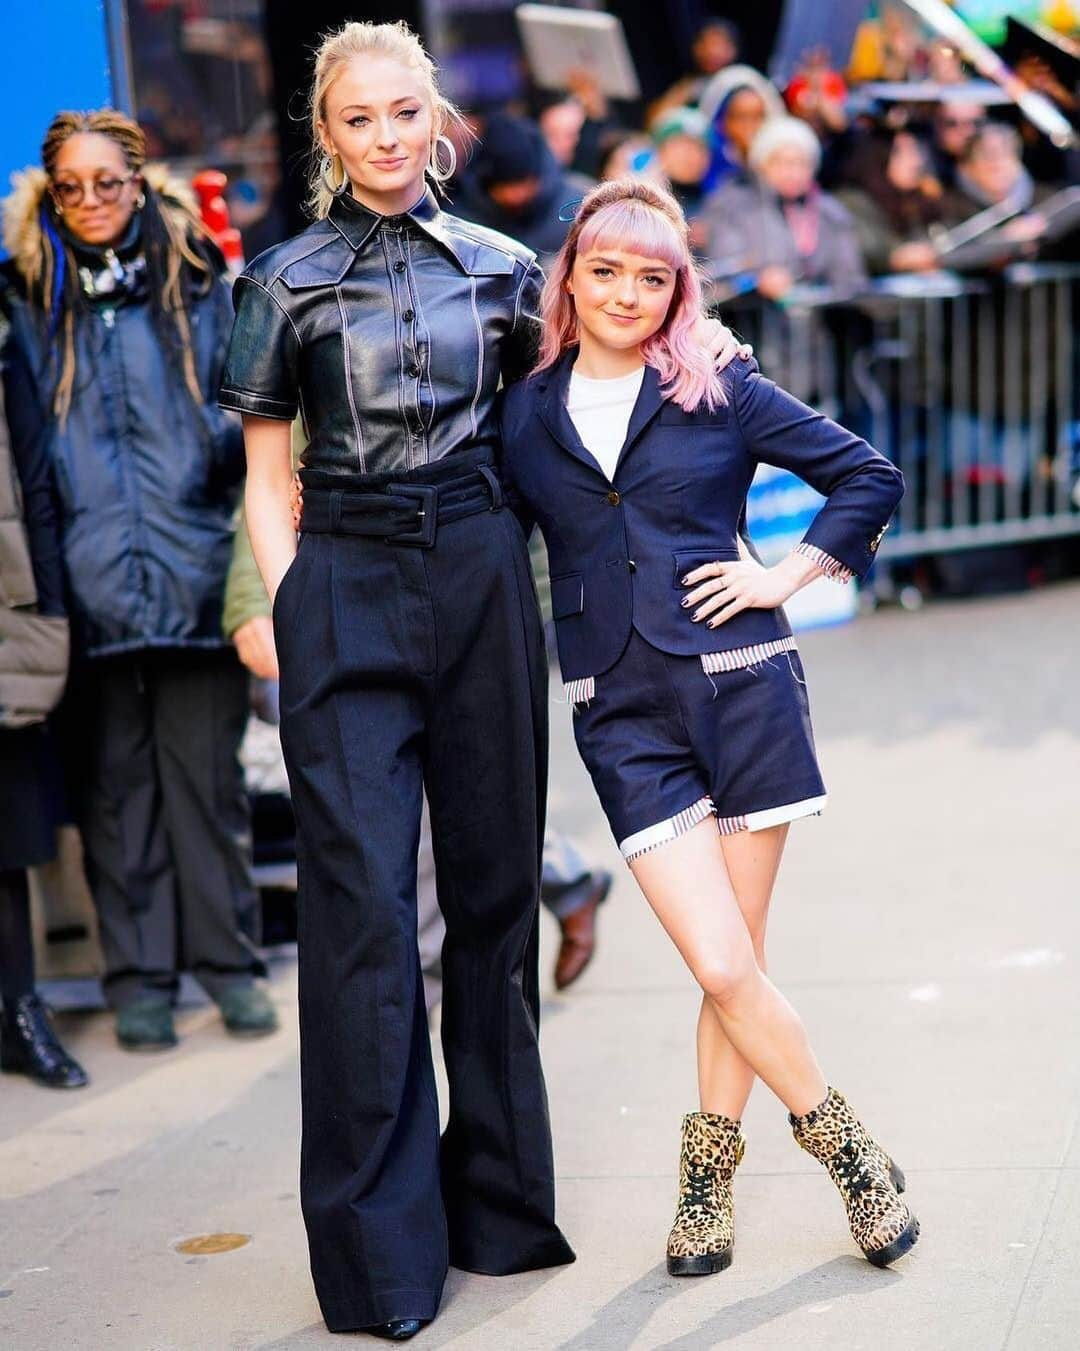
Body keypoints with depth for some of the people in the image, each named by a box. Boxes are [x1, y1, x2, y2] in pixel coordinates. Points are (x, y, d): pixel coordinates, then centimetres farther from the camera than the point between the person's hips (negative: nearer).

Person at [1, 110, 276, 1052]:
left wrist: (241, 440, -8)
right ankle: (139, 976, 12)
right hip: (89, 576, 0)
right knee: (115, 780, 4)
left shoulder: (195, 283, 9)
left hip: (194, 568, 0)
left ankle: (227, 960, 15)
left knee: (205, 770, 3)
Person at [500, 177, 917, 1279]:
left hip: (740, 683, -1)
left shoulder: (719, 393, 3)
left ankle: (708, 1171, 25)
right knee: (723, 968, -7)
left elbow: (870, 477, 7)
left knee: (733, 965, 3)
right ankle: (847, 1149, 15)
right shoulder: (525, 415, 8)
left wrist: (791, 574, -1)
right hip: (621, 712, 1)